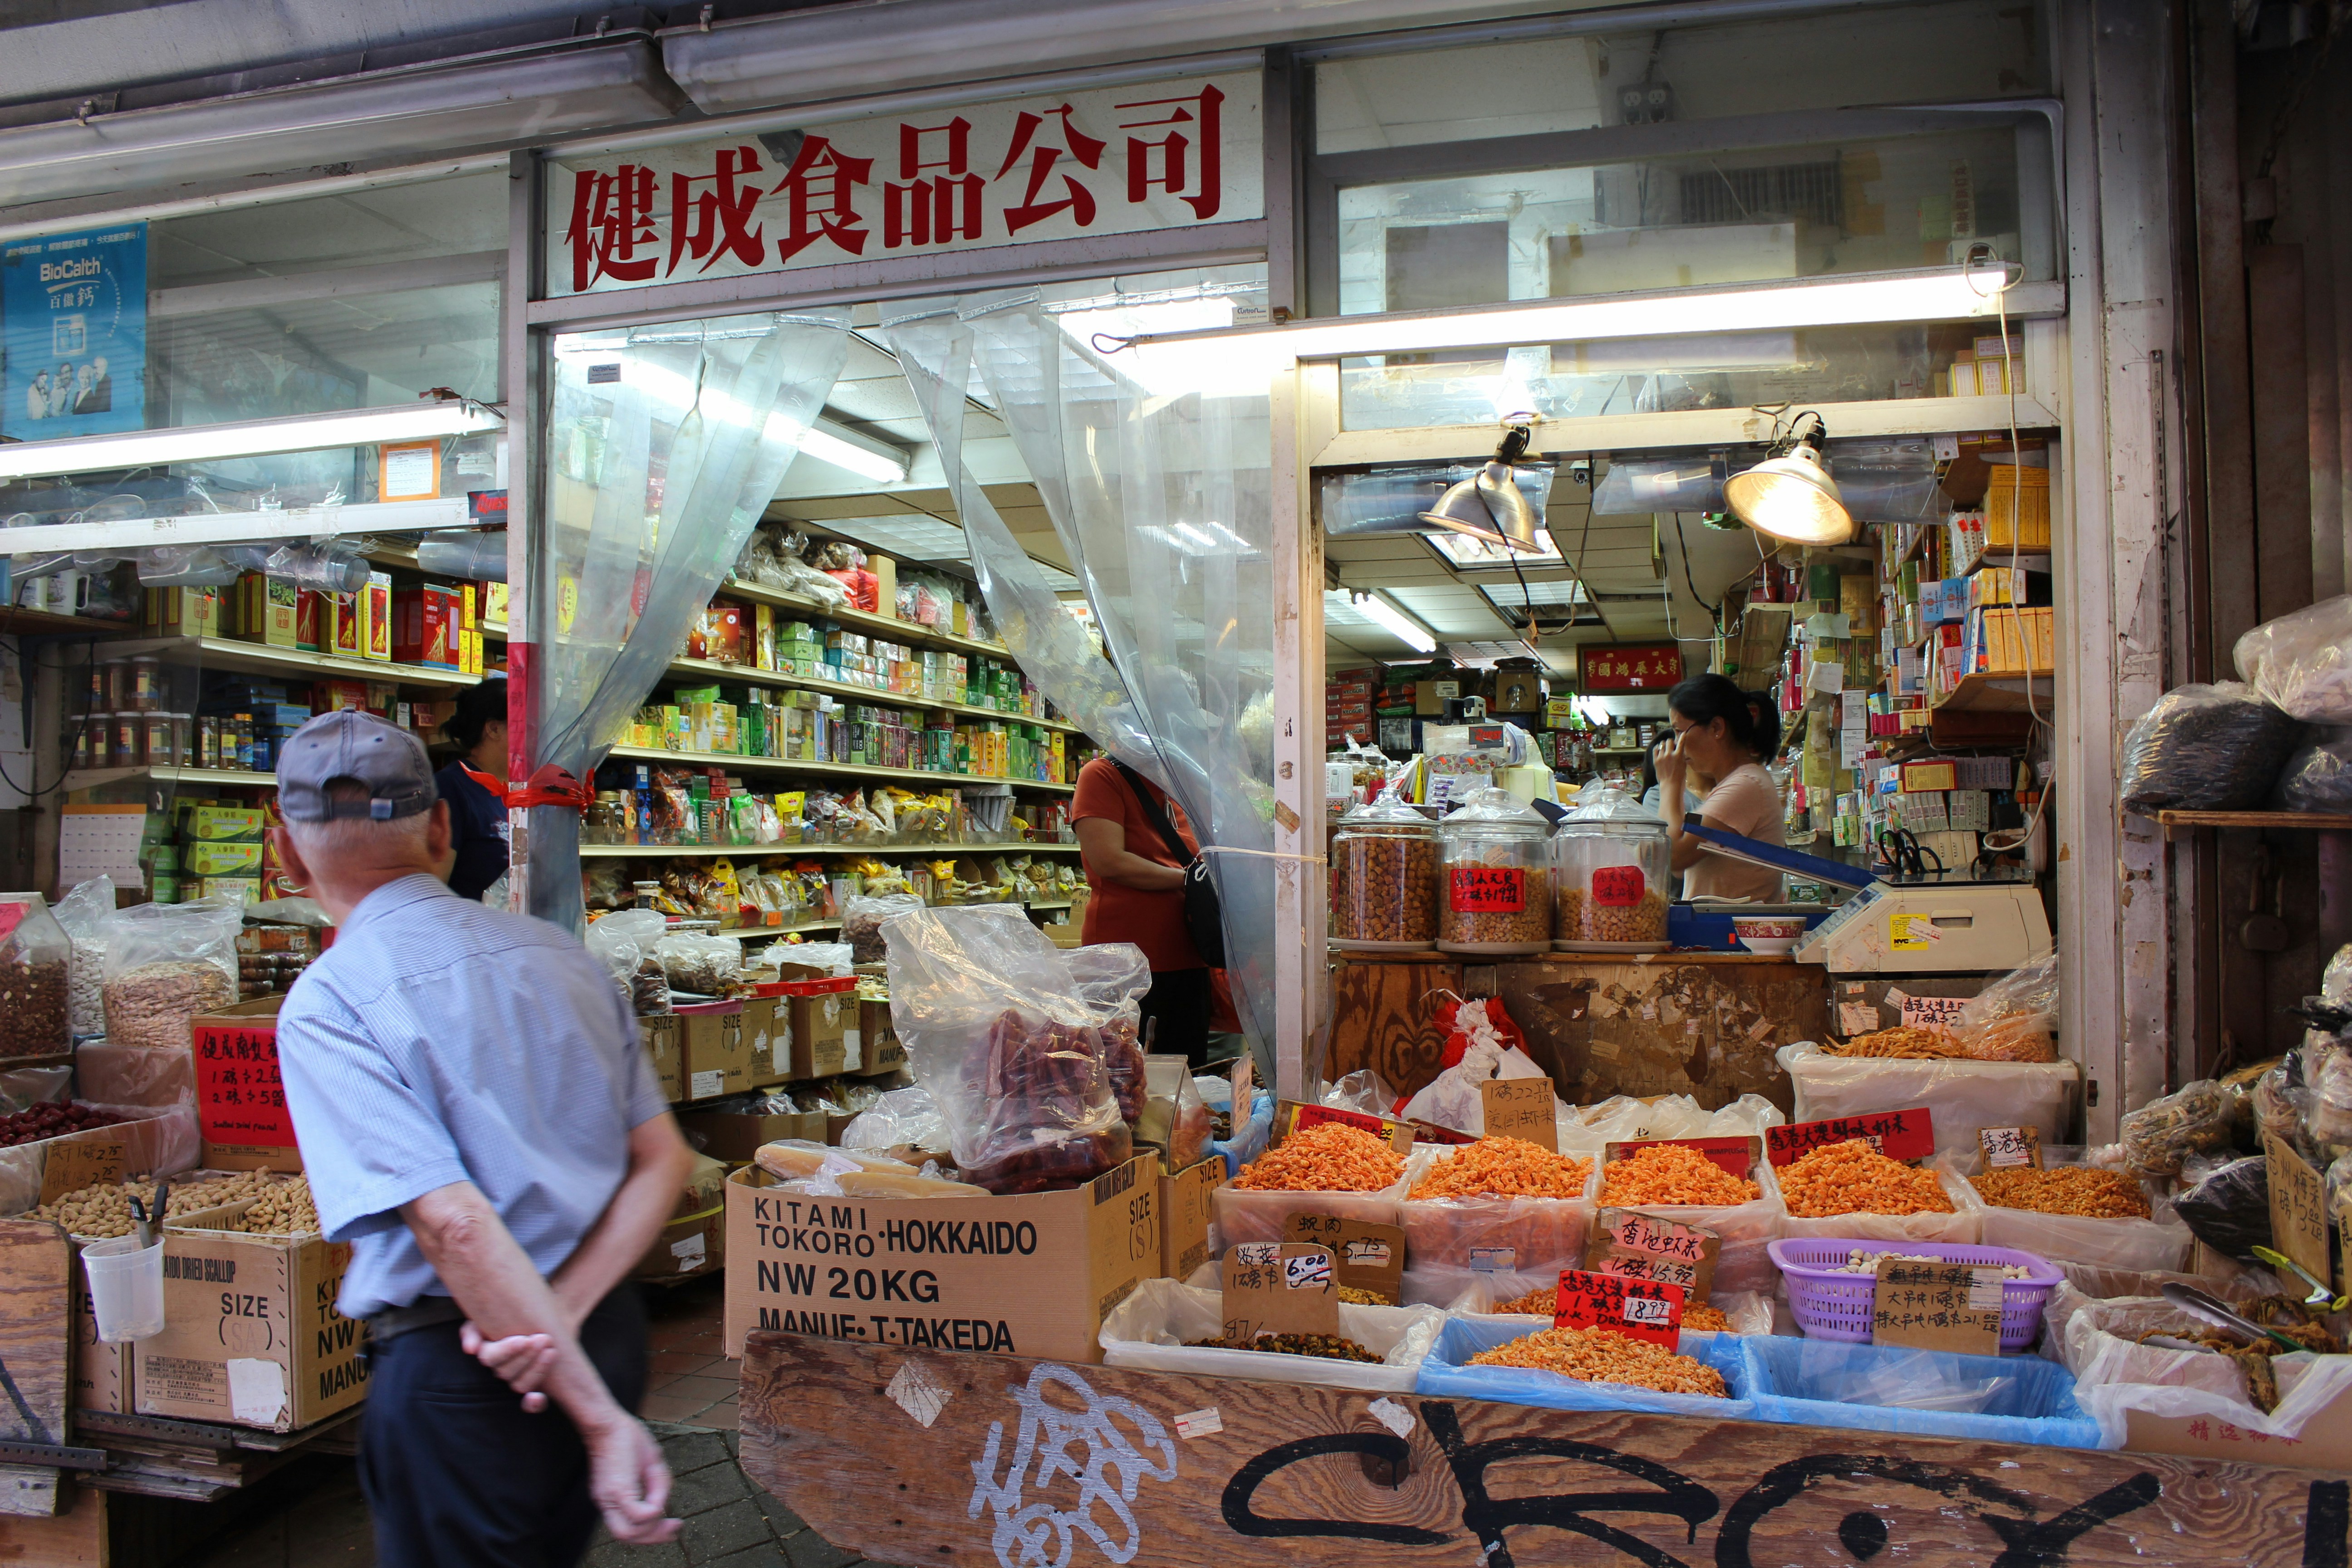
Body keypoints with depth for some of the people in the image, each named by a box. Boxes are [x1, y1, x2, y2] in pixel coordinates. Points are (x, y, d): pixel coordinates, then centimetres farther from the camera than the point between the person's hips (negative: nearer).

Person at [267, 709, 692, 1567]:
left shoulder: (326, 1005, -15)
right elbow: (663, 1159, 1)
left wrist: (600, 1419, -20)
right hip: (608, 1325, 6)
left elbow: (452, 1221, -23)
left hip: (455, 1361, -6)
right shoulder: (559, 951, 3)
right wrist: (564, 1310, -10)